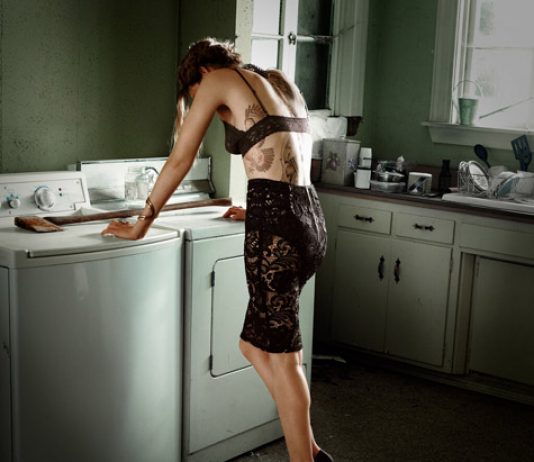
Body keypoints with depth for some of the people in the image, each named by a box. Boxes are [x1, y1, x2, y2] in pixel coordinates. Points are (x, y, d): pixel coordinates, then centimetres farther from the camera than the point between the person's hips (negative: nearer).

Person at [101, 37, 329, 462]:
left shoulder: (217, 78, 5)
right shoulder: (280, 81, 23)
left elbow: (180, 160, 4)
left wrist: (141, 225, 11)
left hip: (276, 225, -7)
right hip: (310, 219, 7)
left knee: (282, 357, 3)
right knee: (255, 345, 16)